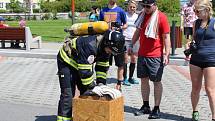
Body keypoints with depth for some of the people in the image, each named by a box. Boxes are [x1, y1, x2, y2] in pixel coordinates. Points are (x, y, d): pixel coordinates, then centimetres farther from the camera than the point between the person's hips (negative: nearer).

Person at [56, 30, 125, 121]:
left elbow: (102, 66, 1)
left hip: (82, 63, 8)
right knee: (68, 93, -15)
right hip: (66, 61, -8)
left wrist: (101, 83, -7)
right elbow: (85, 70, -37)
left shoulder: (105, 46, -11)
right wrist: (93, 87, -27)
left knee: (86, 91, 6)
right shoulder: (89, 45, -39)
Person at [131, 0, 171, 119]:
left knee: (156, 82, 3)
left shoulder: (161, 17, -11)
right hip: (142, 54, 6)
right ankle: (145, 106, 23)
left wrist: (166, 54, -15)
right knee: (144, 80, 11)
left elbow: (166, 37, -11)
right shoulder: (142, 15, 9)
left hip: (156, 56, -6)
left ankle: (156, 109, 13)